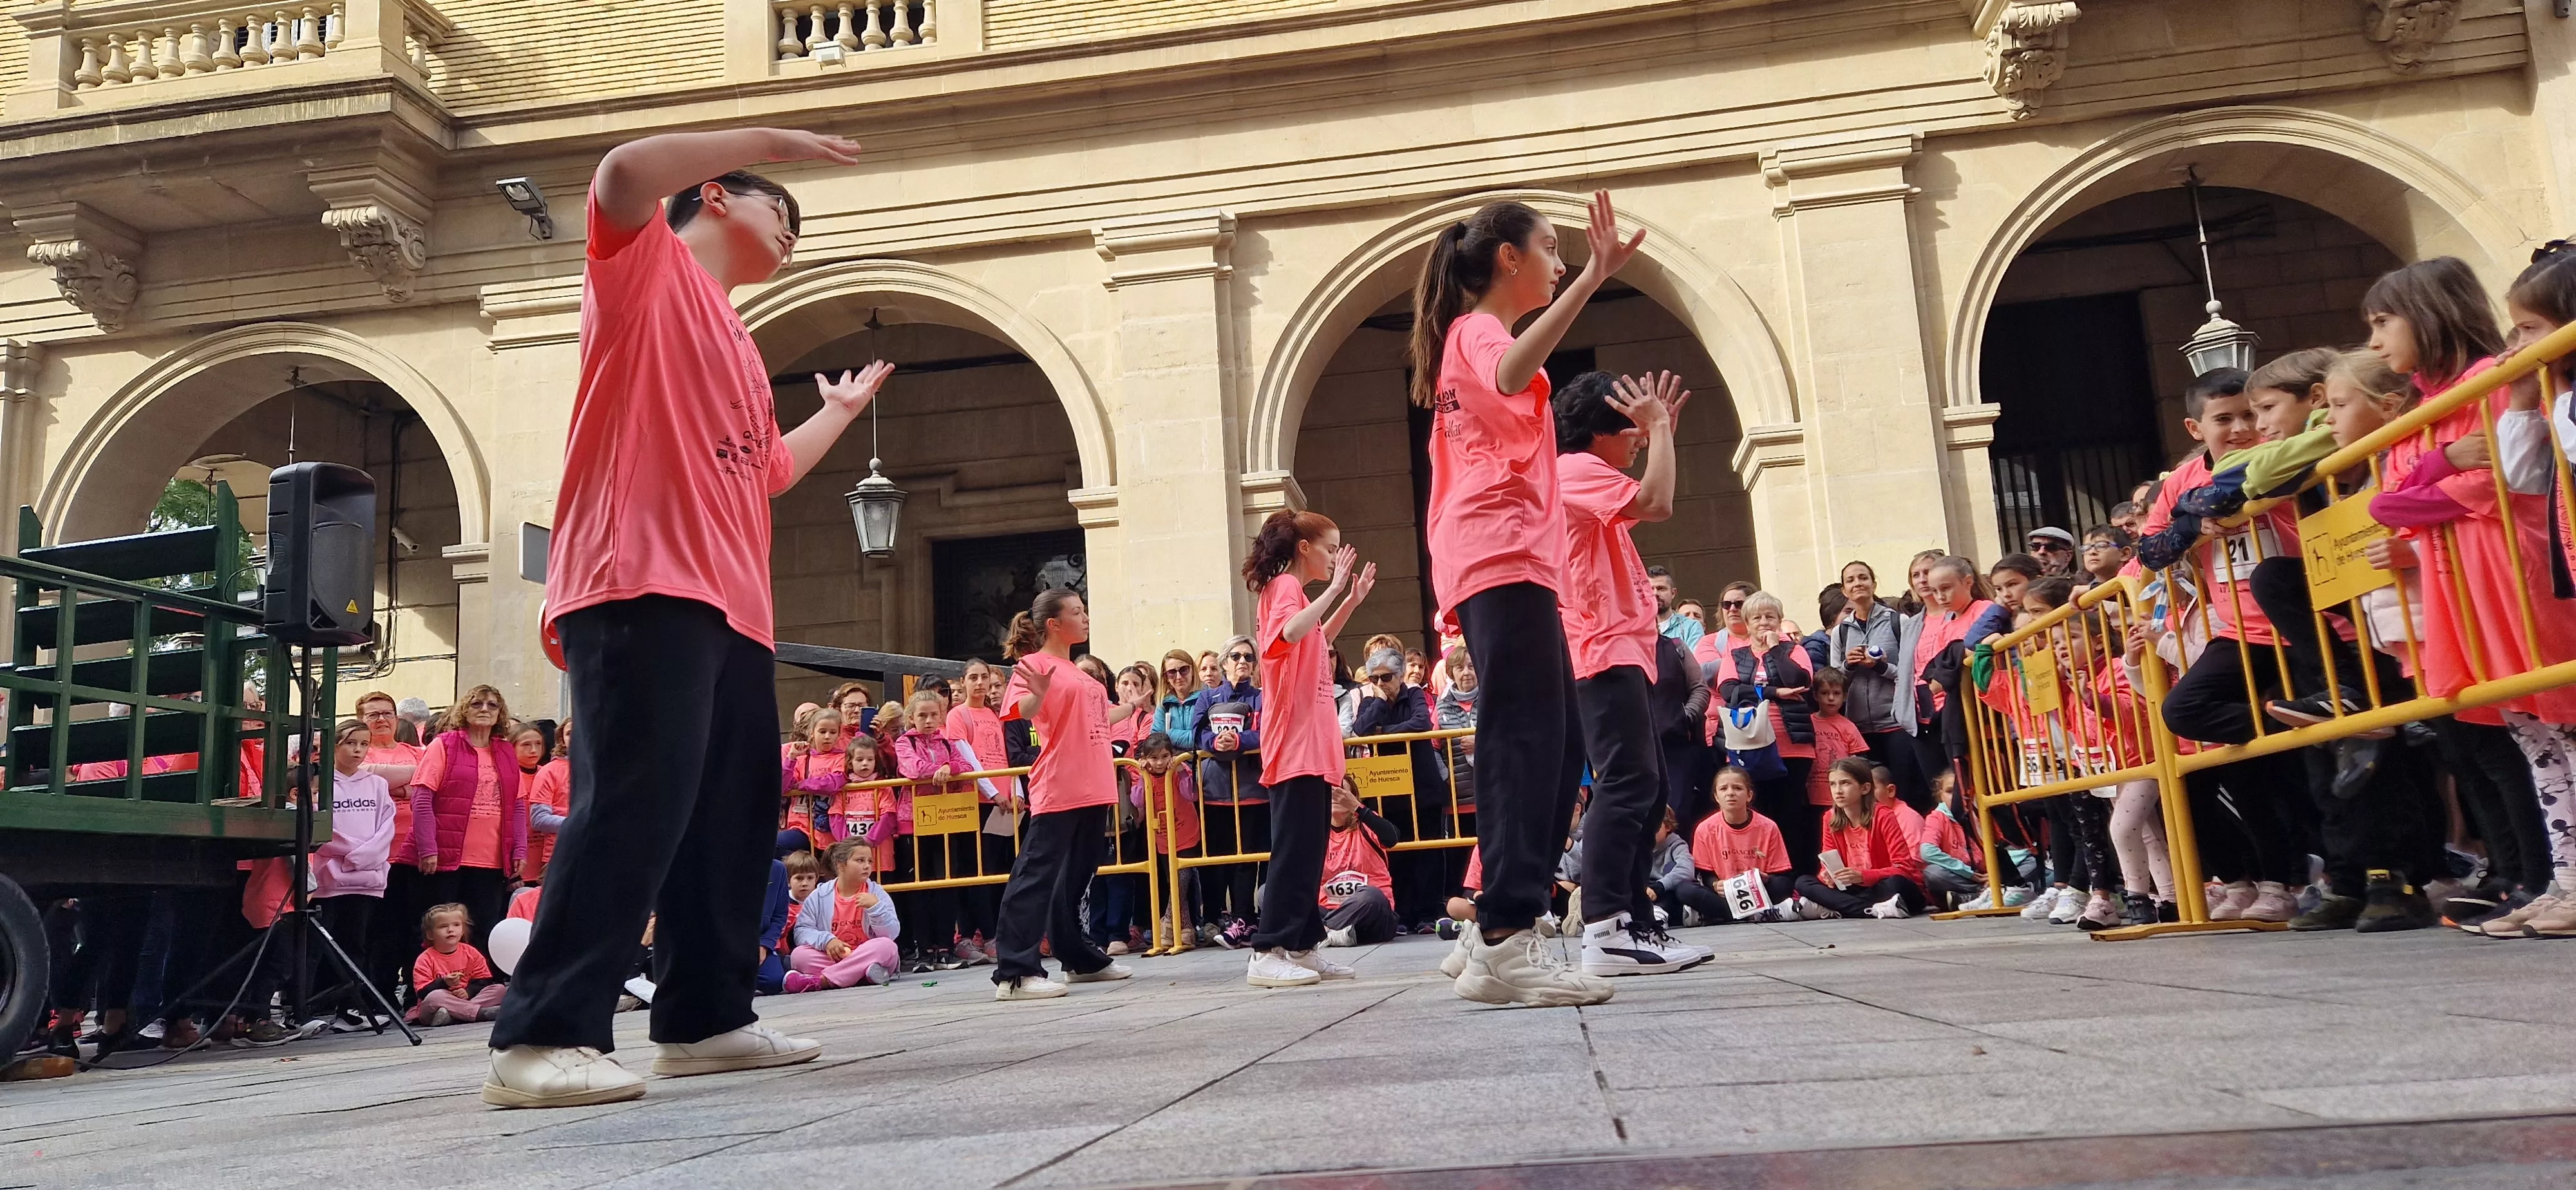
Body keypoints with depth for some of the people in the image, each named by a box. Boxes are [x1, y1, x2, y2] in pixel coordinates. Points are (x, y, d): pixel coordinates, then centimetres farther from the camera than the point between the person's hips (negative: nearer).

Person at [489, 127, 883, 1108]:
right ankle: (542, 1039, -14)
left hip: (733, 604, 9)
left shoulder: (736, 344, 30)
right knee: (634, 805, -17)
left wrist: (841, 411, 43)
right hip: (645, 583, -9)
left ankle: (703, 1017, 17)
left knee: (733, 816, 9)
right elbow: (624, 171, -14)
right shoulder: (645, 263, 8)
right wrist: (769, 141, -7)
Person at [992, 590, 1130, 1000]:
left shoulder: (1079, 673, 19)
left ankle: (1080, 959, 29)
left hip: (1093, 791, 9)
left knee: (1076, 878, 18)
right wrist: (1037, 694, -41)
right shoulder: (1035, 665, -7)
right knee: (1036, 875, -10)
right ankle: (1014, 973, -12)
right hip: (1058, 791, -9)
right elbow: (1020, 714, -22)